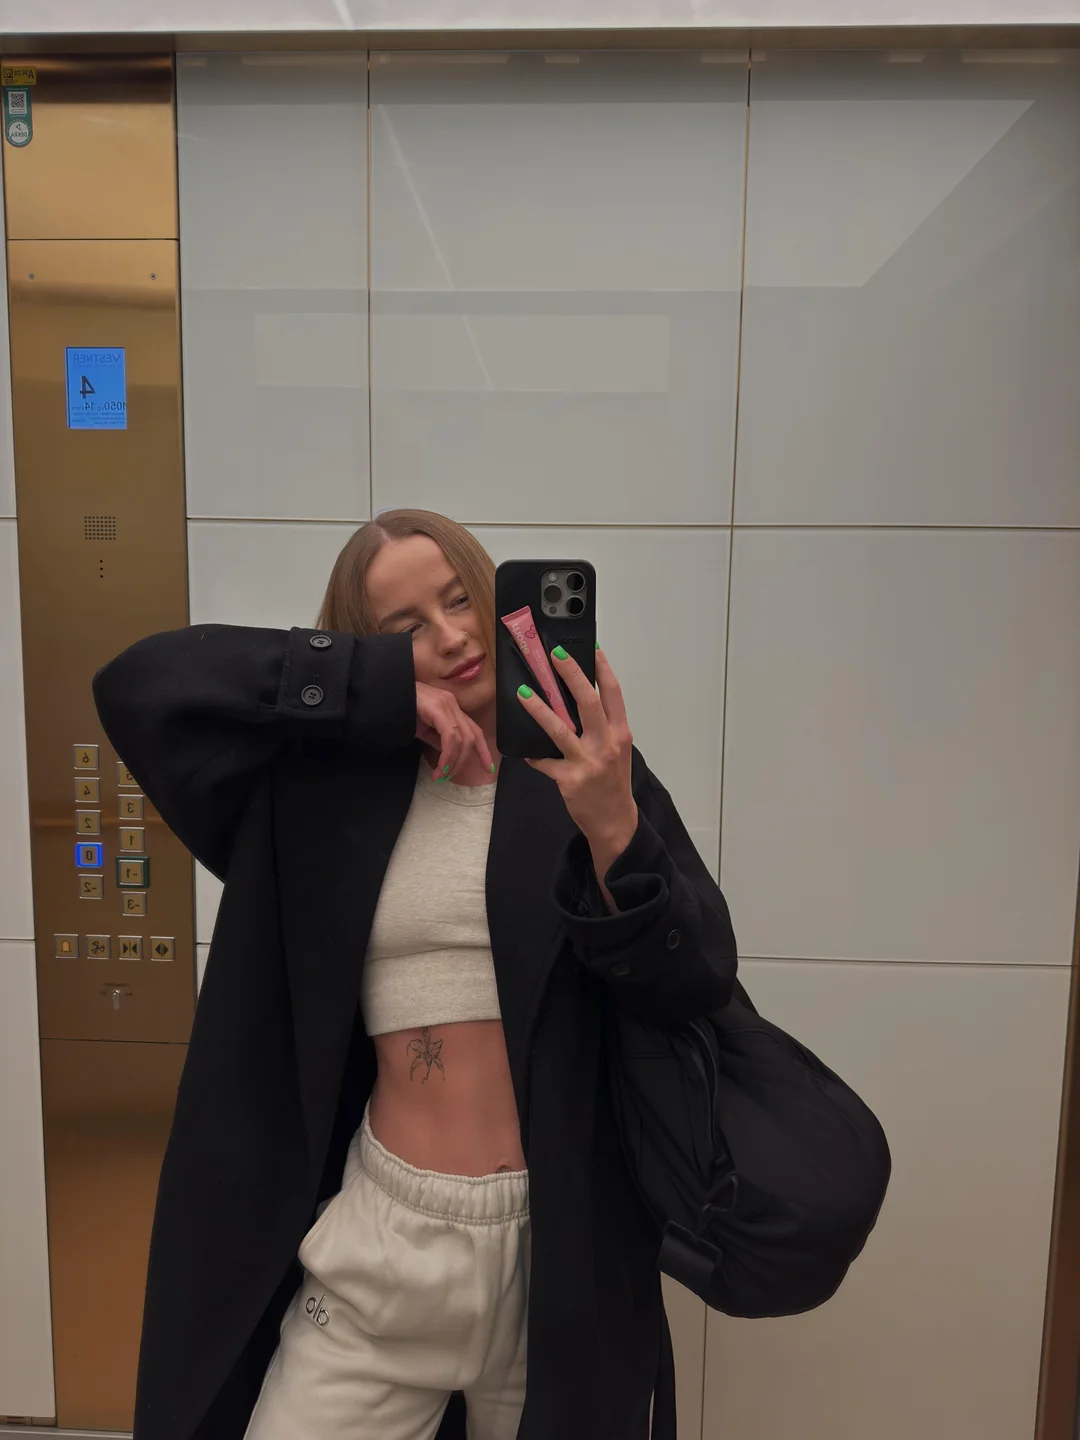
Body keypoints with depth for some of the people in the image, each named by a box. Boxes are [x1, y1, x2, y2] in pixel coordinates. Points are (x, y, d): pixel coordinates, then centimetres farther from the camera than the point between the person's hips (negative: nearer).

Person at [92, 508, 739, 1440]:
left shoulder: (585, 772, -4)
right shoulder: (329, 787, -1)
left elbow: (696, 987, -11)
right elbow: (139, 684, -7)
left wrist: (614, 830, -30)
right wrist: (383, 690, -13)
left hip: (557, 1240, 0)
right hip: (381, 1232, 1)